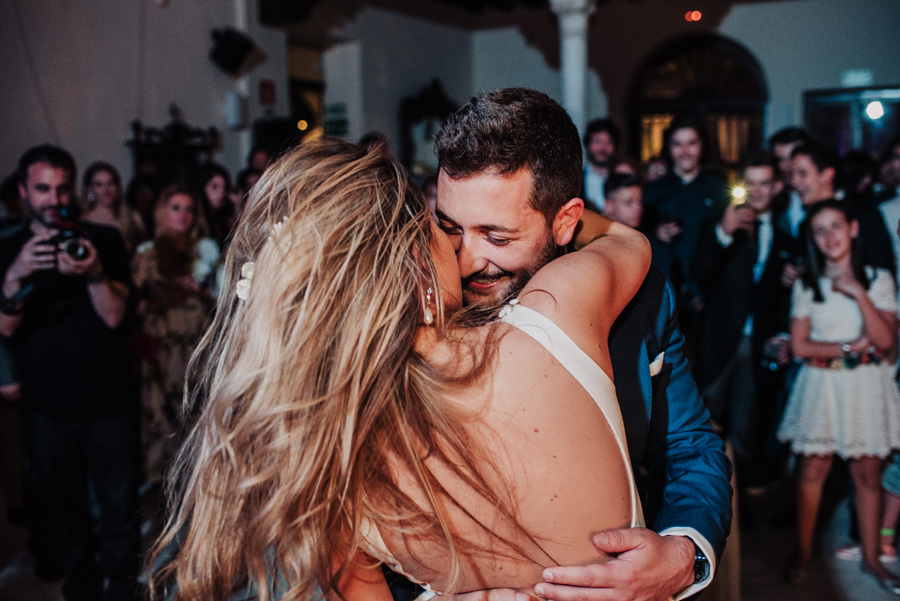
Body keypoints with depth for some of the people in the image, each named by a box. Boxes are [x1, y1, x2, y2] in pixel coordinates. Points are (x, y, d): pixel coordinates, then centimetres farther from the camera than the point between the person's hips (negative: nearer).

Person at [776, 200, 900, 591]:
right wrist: (850, 347, -9)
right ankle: (802, 552, 14)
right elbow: (800, 346, -1)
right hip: (822, 384, 0)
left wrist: (859, 294, -17)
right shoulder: (807, 285, 3)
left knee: (868, 472, 6)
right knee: (813, 469, 2)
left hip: (866, 385, 0)